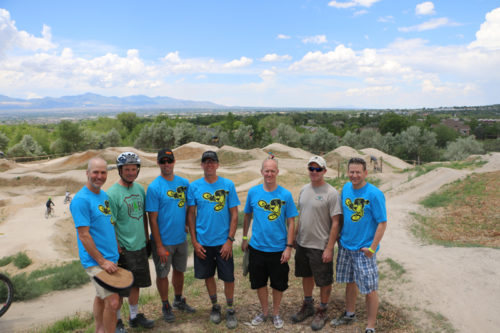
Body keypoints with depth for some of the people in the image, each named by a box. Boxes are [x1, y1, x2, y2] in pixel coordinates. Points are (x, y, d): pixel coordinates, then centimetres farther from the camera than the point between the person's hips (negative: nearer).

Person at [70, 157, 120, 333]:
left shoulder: (104, 195, 8)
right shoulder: (81, 200, -17)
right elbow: (84, 235, -19)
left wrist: (117, 248, 14)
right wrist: (102, 261, -19)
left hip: (110, 258, 8)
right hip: (96, 261, -8)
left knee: (101, 296, 22)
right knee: (112, 302, -9)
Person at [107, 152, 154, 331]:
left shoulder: (140, 188, 5)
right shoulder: (113, 193, -17)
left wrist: (147, 238, 14)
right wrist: (117, 248, -17)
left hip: (140, 246, 7)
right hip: (123, 249, -6)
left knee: (136, 283, 20)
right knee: (120, 288, 7)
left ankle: (135, 316, 37)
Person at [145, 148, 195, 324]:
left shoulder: (184, 183, -1)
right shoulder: (154, 187, -15)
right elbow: (153, 219, -15)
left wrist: (187, 225, 2)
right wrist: (159, 246, -16)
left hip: (181, 239, 5)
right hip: (163, 241, -4)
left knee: (179, 270, 20)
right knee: (162, 274, 12)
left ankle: (179, 300, 41)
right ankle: (166, 306, 32)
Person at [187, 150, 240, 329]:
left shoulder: (228, 185, -5)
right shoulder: (194, 186, -2)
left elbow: (234, 214, -4)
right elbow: (191, 214, 2)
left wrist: (230, 240, -9)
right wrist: (194, 241, -2)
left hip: (223, 242, -1)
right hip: (203, 241, 1)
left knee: (228, 277, 5)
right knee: (208, 275, 15)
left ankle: (230, 309, 27)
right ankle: (215, 306, 37)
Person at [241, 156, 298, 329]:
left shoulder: (285, 195, -9)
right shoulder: (253, 192, -3)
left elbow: (291, 222, -5)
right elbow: (247, 216, 9)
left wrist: (289, 247, -8)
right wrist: (244, 239, 11)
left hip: (278, 248, -1)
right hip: (257, 247, 2)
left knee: (278, 284, 12)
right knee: (259, 282, 15)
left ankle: (276, 313, 35)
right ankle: (264, 311, 37)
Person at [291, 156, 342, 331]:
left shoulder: (331, 193, -15)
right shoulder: (304, 190, 5)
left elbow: (335, 223, -15)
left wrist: (329, 248, -17)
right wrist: (295, 236, 13)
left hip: (320, 246, -6)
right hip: (302, 243, 6)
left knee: (324, 281, 8)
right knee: (306, 275, 21)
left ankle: (322, 311, 28)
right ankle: (308, 305, 40)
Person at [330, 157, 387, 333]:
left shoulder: (375, 194, -17)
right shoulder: (346, 188, 2)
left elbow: (382, 223, -15)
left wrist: (372, 248, -17)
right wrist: (340, 235, 11)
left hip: (364, 249, -6)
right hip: (345, 245, 6)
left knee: (369, 289, 2)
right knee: (350, 282, 21)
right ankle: (349, 314, 40)